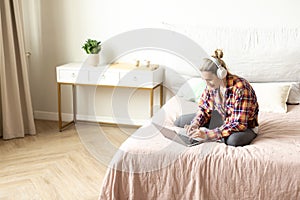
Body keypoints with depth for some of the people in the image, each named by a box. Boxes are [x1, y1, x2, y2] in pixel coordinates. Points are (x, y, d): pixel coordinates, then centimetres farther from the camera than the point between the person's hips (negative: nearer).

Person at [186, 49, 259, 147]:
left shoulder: (240, 88, -33)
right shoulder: (212, 85, -13)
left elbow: (239, 124, -35)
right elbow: (204, 108, 0)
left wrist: (208, 134, -40)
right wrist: (196, 123, -22)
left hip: (246, 127, -5)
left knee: (233, 140, -42)